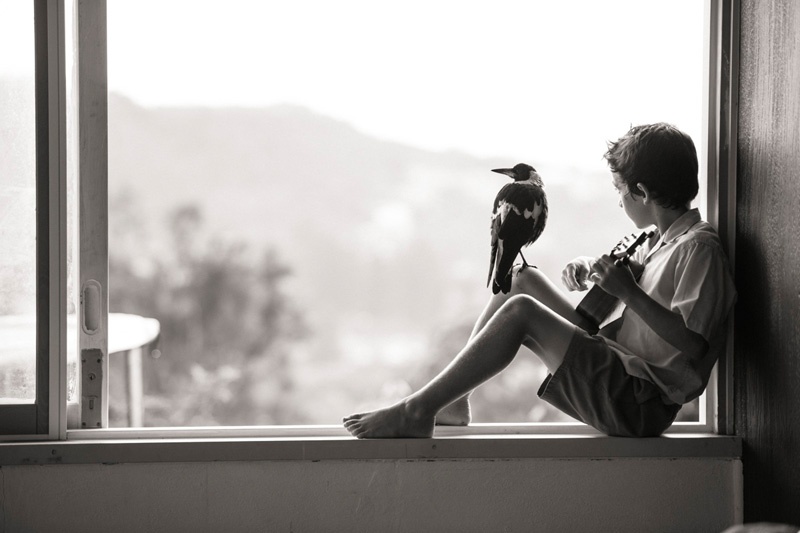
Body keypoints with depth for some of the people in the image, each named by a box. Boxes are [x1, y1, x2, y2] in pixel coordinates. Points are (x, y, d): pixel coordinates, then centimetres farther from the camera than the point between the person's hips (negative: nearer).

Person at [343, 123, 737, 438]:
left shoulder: (700, 248, -15)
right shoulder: (661, 240, 14)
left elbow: (691, 342, -26)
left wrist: (628, 292, -27)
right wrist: (588, 268, 8)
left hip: (639, 403, -10)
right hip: (616, 364, 10)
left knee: (519, 311, -21)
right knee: (525, 280, 12)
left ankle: (417, 411, -15)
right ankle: (452, 399, 8)